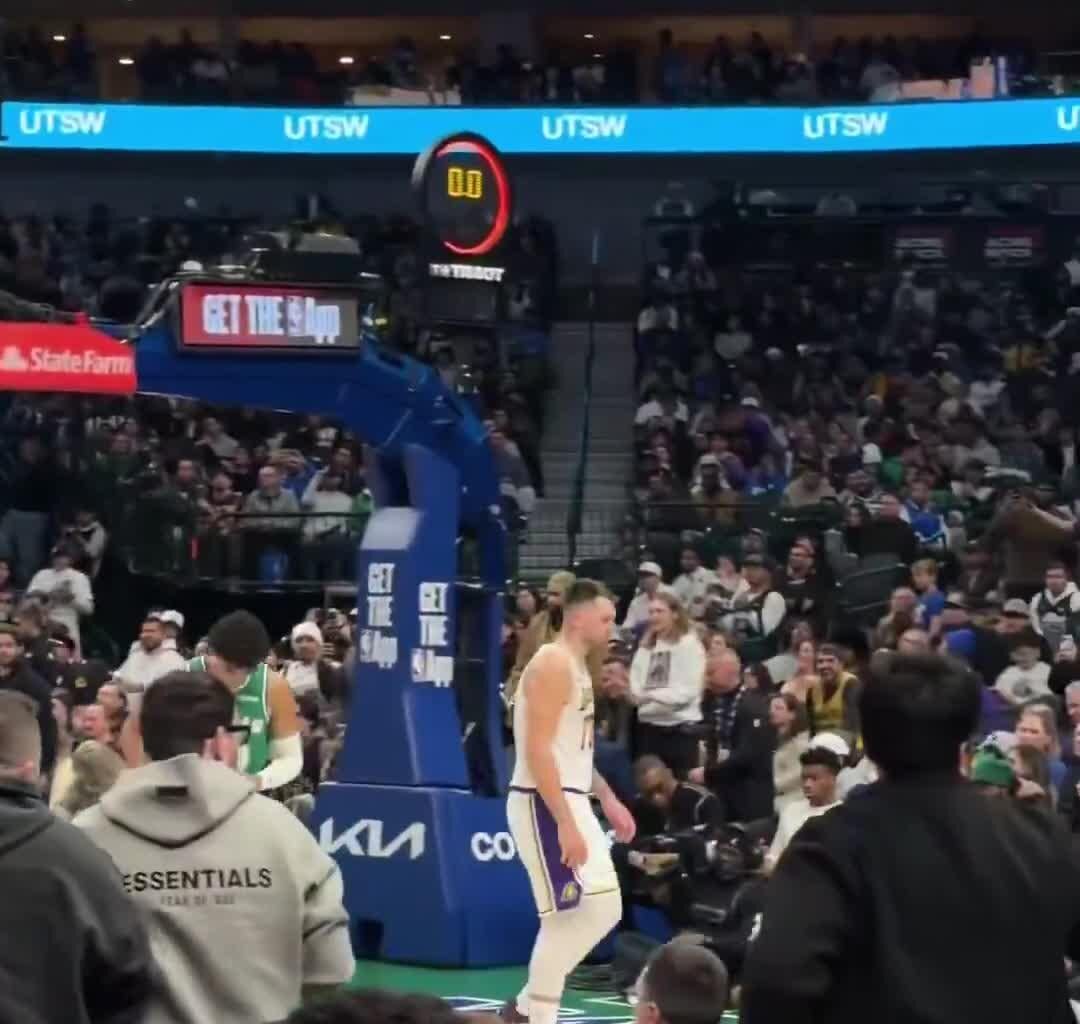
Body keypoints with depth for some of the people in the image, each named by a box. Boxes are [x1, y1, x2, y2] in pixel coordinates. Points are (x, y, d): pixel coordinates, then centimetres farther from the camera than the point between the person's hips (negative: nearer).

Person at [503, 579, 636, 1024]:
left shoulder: (577, 667, 16)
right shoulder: (553, 664, -16)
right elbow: (538, 751, -23)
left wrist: (607, 800, 19)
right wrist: (565, 823, -26)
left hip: (570, 801, 10)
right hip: (544, 805, -10)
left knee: (605, 908, 11)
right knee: (566, 916, -9)